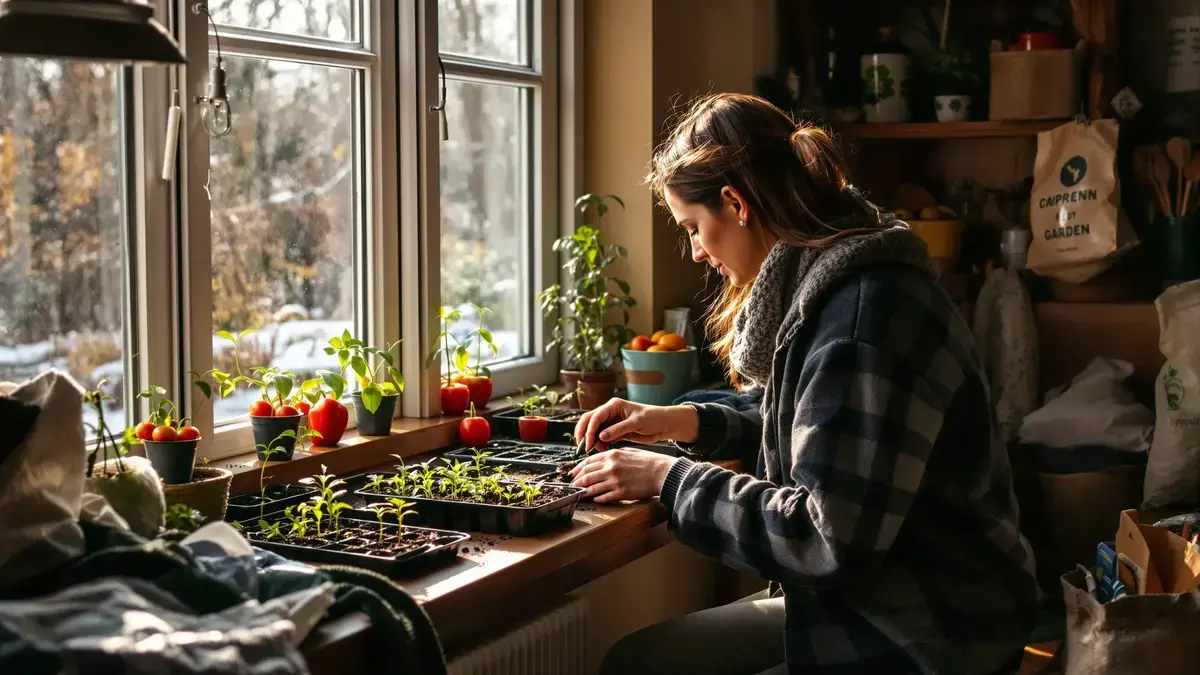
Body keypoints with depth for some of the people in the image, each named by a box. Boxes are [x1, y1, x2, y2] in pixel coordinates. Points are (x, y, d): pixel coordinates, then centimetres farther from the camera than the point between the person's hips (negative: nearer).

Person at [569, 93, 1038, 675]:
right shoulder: (833, 284, 6)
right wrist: (686, 423, 9)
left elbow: (828, 538, -26)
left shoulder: (866, 312, -25)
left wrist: (671, 479, -16)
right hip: (857, 599, 9)